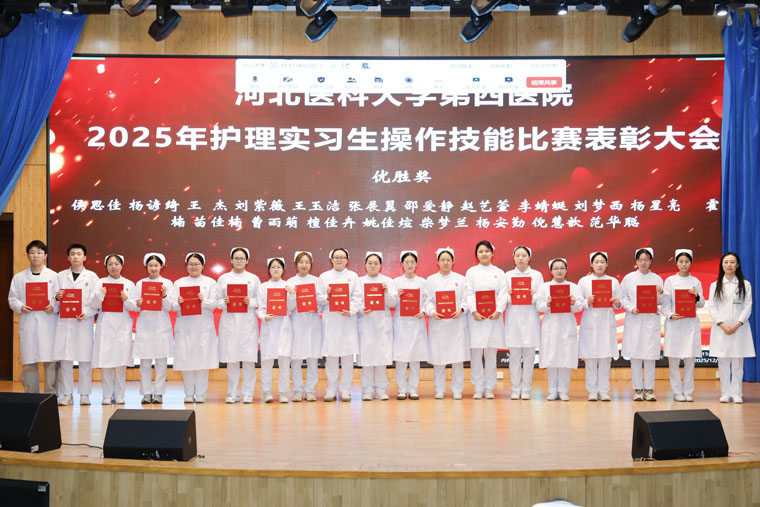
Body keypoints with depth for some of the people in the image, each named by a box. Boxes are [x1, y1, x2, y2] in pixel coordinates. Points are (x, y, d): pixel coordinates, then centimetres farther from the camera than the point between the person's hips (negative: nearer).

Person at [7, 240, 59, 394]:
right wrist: (20, 307, -9)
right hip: (28, 323, 1)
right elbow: (12, 298, 11)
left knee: (51, 361, -4)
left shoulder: (53, 276, 9)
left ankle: (51, 395, 4)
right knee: (29, 362, 2)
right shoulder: (19, 277, 14)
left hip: (48, 322, -1)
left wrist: (54, 307, -15)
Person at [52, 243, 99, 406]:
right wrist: (57, 297, -11)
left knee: (85, 359, -1)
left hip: (84, 321, -1)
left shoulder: (92, 276, 7)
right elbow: (56, 300, 12)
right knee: (65, 359, 1)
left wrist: (86, 313, -15)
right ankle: (67, 394, 8)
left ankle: (84, 394, 7)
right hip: (64, 321, 2)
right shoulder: (61, 276, 13)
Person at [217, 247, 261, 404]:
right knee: (231, 358, 0)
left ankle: (247, 392, 5)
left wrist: (250, 302, -11)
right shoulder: (223, 278, 11)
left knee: (248, 358, -4)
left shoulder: (254, 278, 10)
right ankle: (232, 393, 9)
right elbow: (217, 301, 10)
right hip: (229, 320, 1)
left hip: (247, 321, 0)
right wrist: (224, 302, -10)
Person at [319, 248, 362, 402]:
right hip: (330, 320, 0)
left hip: (347, 320, 0)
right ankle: (331, 390, 8)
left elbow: (357, 298, 3)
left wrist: (350, 311, -13)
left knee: (347, 356, -2)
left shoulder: (353, 276, 12)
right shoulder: (324, 276, 14)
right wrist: (325, 296, -12)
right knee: (330, 356, -1)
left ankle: (345, 390, 6)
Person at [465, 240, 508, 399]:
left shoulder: (499, 273, 11)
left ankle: (489, 388, 9)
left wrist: (499, 311, -12)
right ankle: (478, 388, 4)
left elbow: (503, 294, 3)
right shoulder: (471, 272, 9)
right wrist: (474, 311, -13)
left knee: (491, 351, 2)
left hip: (493, 316, 1)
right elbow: (469, 294, 0)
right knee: (476, 351, -3)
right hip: (476, 317, -1)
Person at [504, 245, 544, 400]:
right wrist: (508, 294, -12)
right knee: (514, 355, 0)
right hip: (513, 318, 1)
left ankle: (526, 389, 7)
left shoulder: (537, 275, 7)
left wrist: (533, 296, -15)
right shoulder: (508, 275, 9)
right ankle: (516, 388, 8)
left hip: (530, 317, -1)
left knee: (529, 353, -1)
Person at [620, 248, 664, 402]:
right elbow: (622, 297, 4)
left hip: (651, 320, 1)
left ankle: (649, 389, 6)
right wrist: (631, 308, -11)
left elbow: (660, 302, 9)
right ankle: (637, 389, 7)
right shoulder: (629, 278, 6)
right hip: (634, 320, 0)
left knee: (650, 355, -1)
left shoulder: (657, 279, 9)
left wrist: (660, 294, -12)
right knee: (635, 355, 0)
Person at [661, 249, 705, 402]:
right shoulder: (670, 281, 5)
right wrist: (671, 315, -15)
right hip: (674, 323, -1)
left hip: (691, 323, 1)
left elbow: (701, 305, 8)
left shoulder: (696, 281, 9)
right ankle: (677, 391, 6)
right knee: (673, 359, -2)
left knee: (690, 358, 2)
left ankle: (688, 391, 9)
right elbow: (665, 303, 2)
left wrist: (697, 296, -12)